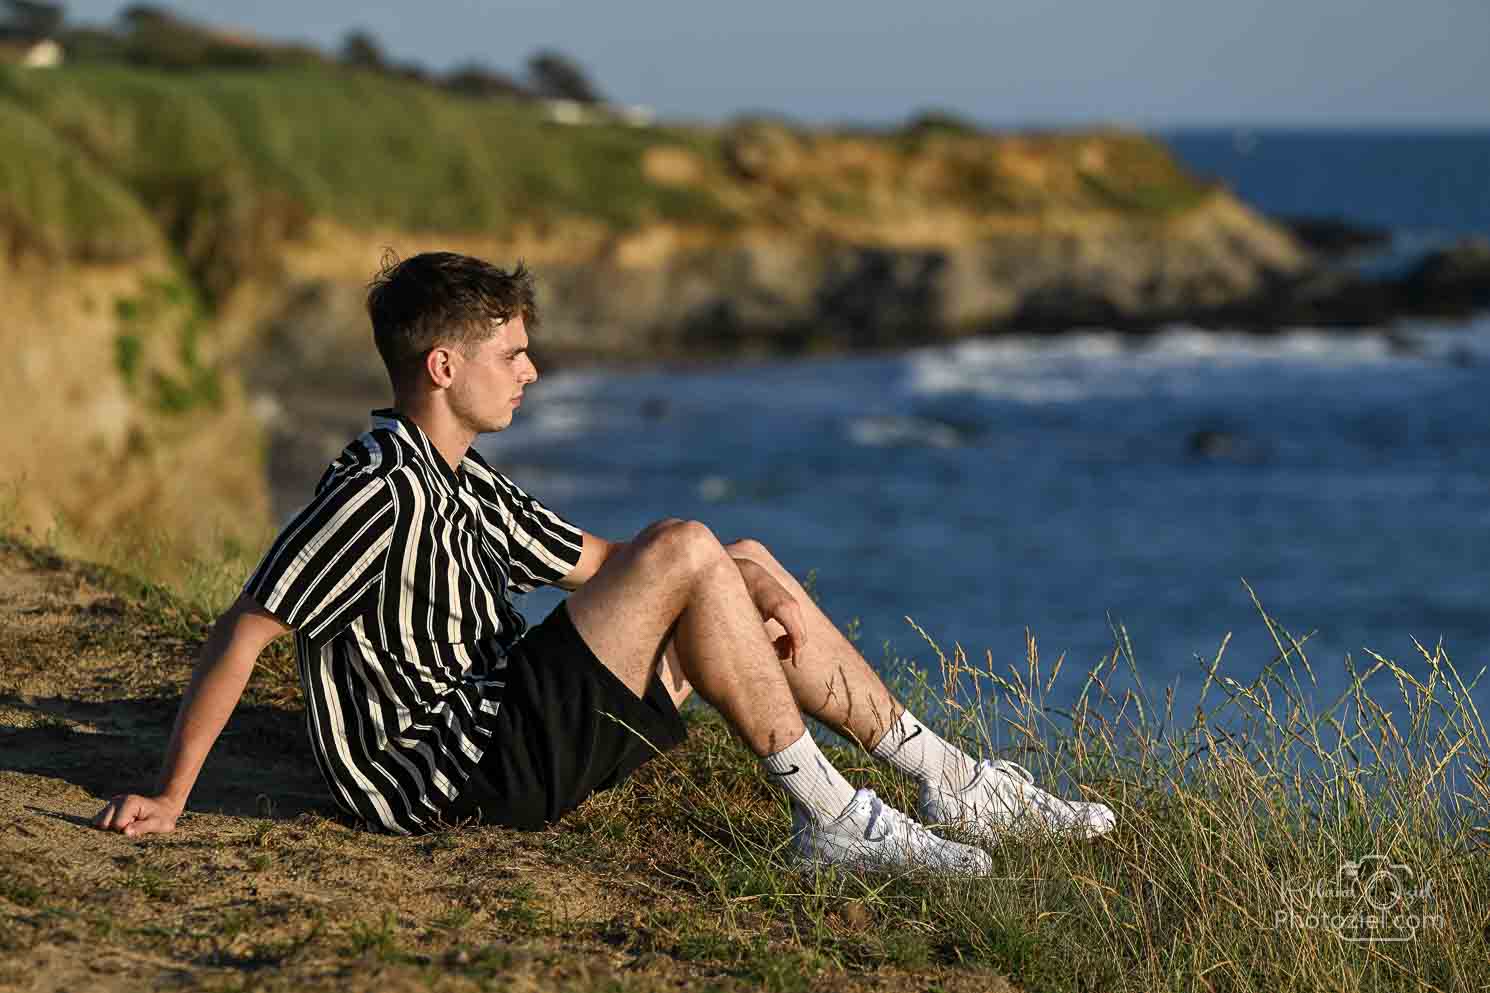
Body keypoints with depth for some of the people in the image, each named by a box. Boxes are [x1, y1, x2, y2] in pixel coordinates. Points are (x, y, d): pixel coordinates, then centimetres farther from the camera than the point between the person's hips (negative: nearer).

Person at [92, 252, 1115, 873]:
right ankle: (830, 818, -13)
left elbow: (587, 558, 22)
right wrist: (169, 798, -23)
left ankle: (952, 782, 12)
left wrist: (742, 586, 9)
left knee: (749, 569, 12)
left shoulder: (460, 480, 13)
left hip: (511, 734, 10)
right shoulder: (379, 492, -19)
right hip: (467, 775, -10)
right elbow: (244, 630, -21)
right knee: (685, 549, -18)